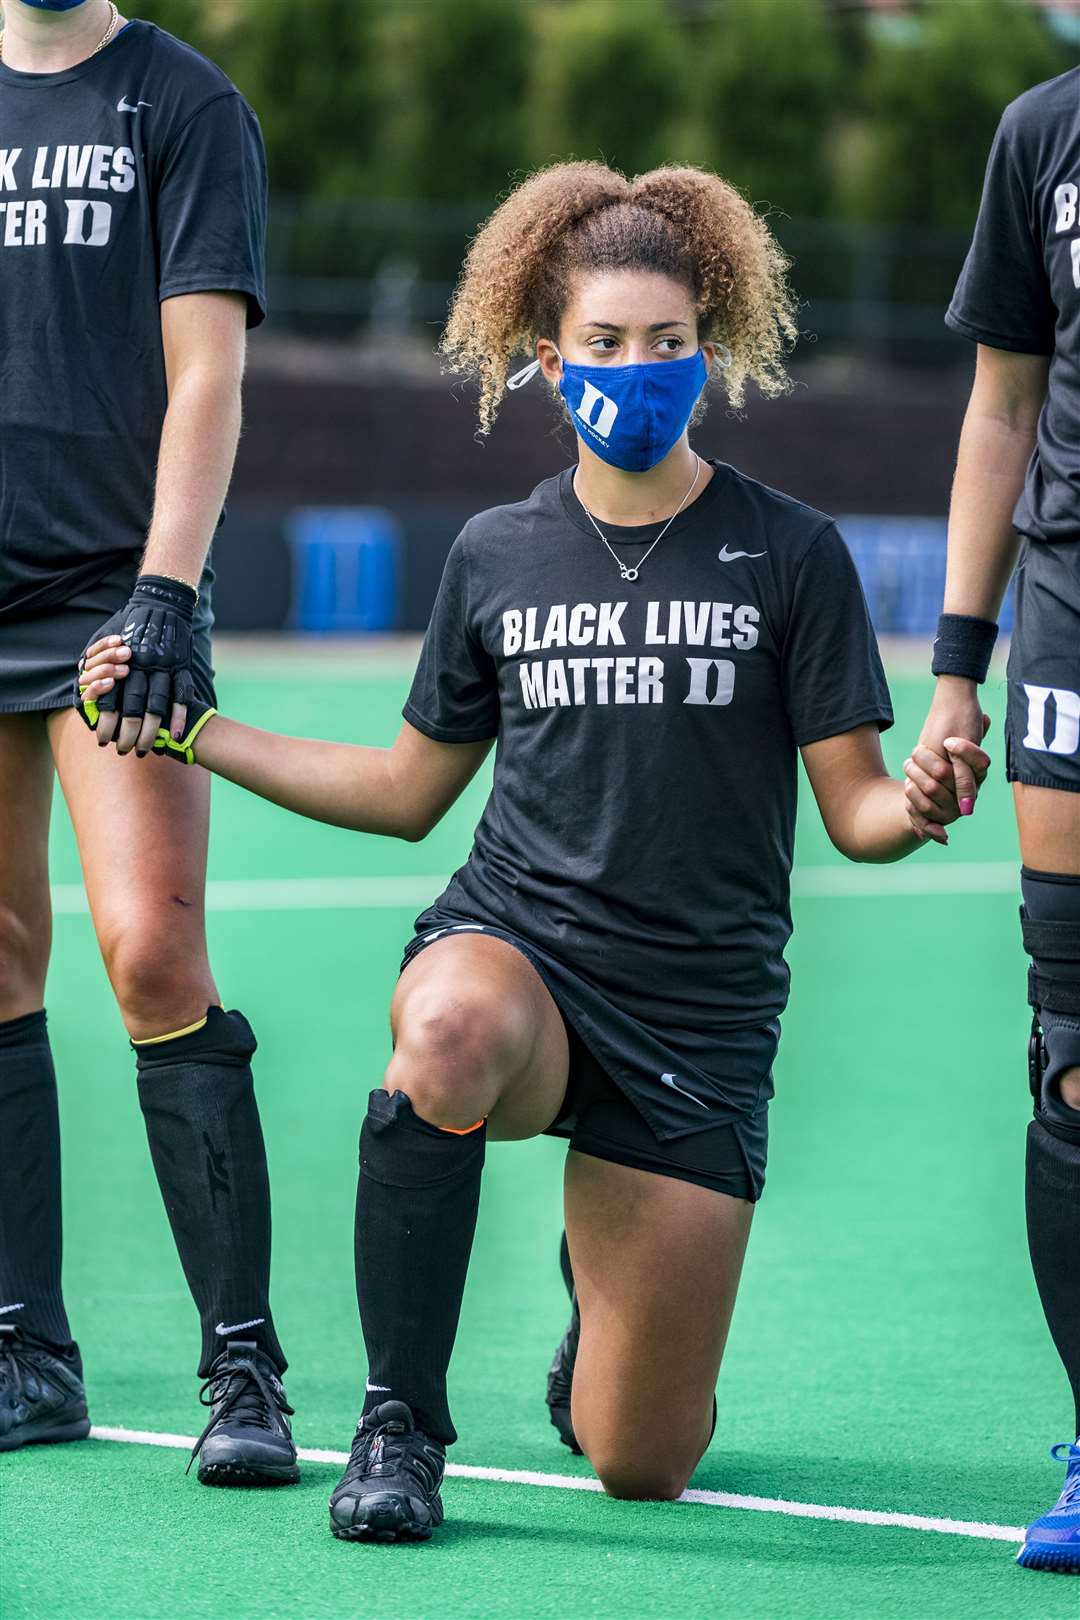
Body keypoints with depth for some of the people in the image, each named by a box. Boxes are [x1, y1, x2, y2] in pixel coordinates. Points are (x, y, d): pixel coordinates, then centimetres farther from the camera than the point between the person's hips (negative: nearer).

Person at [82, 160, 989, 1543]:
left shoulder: (790, 554, -1)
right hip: (512, 948, 1)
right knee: (447, 1039, -41)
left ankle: (602, 1305, 36)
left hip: (698, 1014, -1)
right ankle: (398, 1426, -24)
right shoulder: (495, 556, 7)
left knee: (640, 1467, -2)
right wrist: (192, 729, 13)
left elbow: (855, 812, -2)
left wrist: (916, 804, -25)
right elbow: (406, 791, 19)